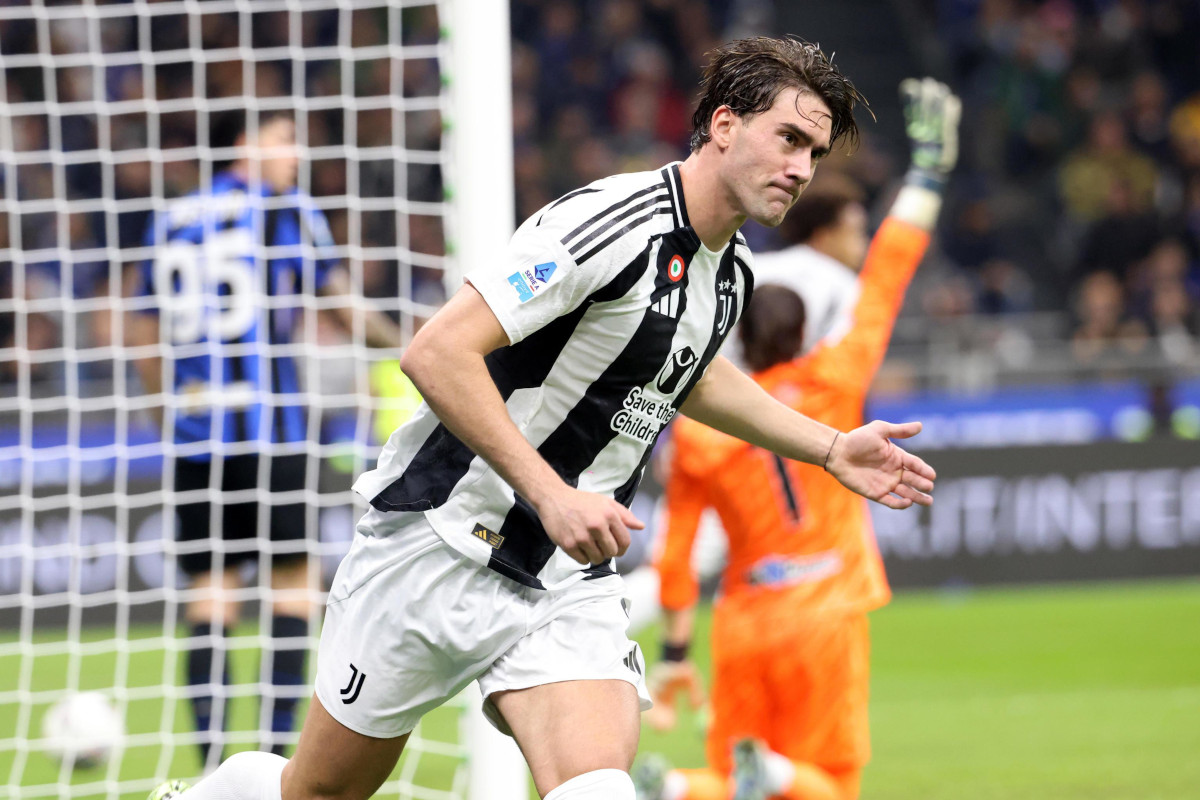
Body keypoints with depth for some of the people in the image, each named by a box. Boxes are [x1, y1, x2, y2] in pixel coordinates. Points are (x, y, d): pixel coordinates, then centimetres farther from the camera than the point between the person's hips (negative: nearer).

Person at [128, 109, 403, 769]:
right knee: (291, 578, 4)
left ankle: (209, 755, -1)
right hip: (267, 428, -4)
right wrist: (398, 345, 17)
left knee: (210, 586, 6)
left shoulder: (168, 223, 13)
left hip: (193, 433, 4)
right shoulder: (286, 210, 0)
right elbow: (342, 304, 1)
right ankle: (279, 744, -3)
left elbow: (144, 337, 14)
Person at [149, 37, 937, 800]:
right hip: (442, 544, -6)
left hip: (569, 583, 6)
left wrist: (830, 448, 25)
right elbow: (437, 352, -27)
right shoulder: (611, 221, -21)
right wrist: (551, 495, -31)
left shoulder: (731, 272, 6)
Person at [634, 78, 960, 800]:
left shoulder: (696, 428, 2)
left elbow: (676, 552, 2)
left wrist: (676, 650, 9)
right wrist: (928, 169, 9)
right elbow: (887, 278, 2)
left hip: (744, 624, 2)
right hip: (825, 614, -2)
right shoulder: (832, 384, -3)